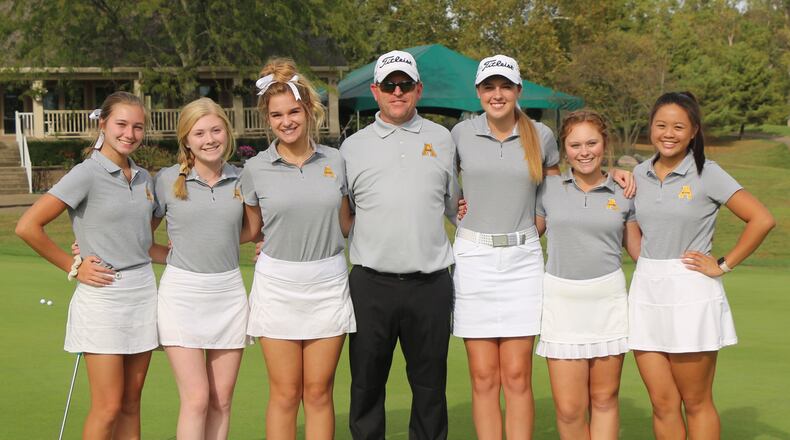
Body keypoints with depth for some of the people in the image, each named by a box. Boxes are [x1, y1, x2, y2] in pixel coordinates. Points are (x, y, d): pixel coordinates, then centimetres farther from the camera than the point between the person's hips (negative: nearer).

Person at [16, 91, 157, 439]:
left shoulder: (143, 178, 10)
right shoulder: (87, 174, -10)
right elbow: (27, 227, -14)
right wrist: (74, 267, -9)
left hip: (143, 290, 6)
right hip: (102, 295, -6)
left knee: (131, 403, 10)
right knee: (108, 408, -5)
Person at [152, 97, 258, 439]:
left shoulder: (241, 179, 6)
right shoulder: (167, 180, -1)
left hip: (229, 292, 3)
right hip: (182, 292, -3)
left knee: (221, 401, 5)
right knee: (196, 399, -8)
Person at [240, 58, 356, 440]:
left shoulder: (335, 161, 4)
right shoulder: (255, 170, 0)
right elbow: (252, 230, 12)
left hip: (328, 283, 1)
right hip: (277, 285, -1)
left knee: (319, 393, 6)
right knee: (285, 394, 3)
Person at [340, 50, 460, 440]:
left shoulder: (442, 140, 10)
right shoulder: (352, 147, 7)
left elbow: (455, 205, 21)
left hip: (430, 283, 1)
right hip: (371, 284, 0)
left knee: (430, 384, 9)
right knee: (366, 383, 6)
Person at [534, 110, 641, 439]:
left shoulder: (623, 194, 7)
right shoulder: (548, 189, 5)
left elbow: (638, 249, 15)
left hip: (608, 298, 1)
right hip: (561, 298, -1)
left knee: (604, 399, 6)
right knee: (569, 409, -4)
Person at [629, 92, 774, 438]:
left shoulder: (707, 174, -6)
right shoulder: (640, 174, 8)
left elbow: (762, 219, -11)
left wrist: (723, 266, -9)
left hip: (690, 292, -4)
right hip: (646, 292, 4)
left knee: (696, 403, 3)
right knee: (662, 404, 6)